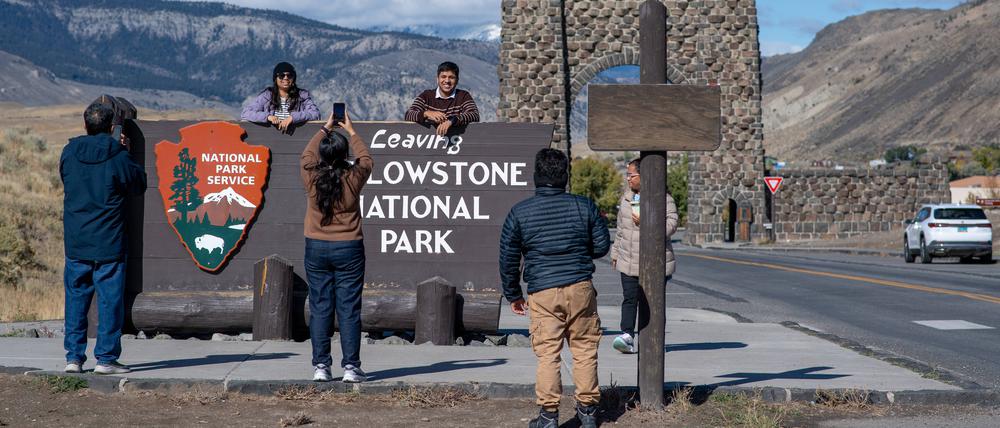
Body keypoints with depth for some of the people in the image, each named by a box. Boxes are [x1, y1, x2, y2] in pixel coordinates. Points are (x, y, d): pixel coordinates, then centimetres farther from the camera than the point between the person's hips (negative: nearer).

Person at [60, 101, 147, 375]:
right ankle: (106, 358, 3)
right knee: (110, 300, 3)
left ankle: (74, 357, 12)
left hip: (75, 242, 4)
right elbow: (139, 185, 3)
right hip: (109, 243, -4)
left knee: (76, 299, 12)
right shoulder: (118, 157, -11)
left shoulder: (69, 154, 0)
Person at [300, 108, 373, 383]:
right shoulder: (353, 178, -10)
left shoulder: (311, 177, -6)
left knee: (320, 309, 5)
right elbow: (365, 158, 12)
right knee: (349, 310, 1)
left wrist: (325, 129, 27)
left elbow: (307, 154, 16)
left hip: (316, 249, 2)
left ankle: (321, 366, 5)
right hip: (349, 249, -2)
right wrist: (350, 131, 23)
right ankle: (351, 367, 1)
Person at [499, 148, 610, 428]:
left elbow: (508, 259, 3)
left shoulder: (519, 213, -1)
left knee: (547, 354, 3)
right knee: (584, 350, 10)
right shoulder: (584, 206, 1)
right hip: (581, 289, 1)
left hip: (542, 292, -1)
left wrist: (513, 295, 15)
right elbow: (601, 247, 8)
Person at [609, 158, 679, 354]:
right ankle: (627, 336, -13)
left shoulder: (663, 199, -7)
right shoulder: (627, 197, 13)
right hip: (628, 261, 5)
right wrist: (615, 251, 23)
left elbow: (671, 224, -15)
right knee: (629, 298, -6)